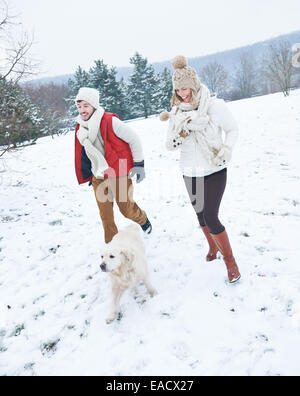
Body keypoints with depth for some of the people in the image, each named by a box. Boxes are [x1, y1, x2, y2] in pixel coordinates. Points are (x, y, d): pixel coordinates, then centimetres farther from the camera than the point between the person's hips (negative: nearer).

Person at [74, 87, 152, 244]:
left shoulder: (110, 121, -18)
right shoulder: (80, 127, 3)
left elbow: (134, 139, -10)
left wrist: (139, 164, -9)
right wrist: (89, 175, 19)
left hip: (119, 174, -5)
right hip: (98, 178, 6)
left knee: (127, 209, 4)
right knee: (105, 215, 7)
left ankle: (143, 220, 38)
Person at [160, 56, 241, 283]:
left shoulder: (215, 105, -12)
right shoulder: (176, 112, 0)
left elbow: (233, 130, -1)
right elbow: (170, 145, 2)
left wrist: (226, 150, -18)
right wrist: (178, 137, -20)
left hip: (214, 171, -5)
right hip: (190, 173, 5)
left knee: (211, 217, -10)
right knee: (201, 214, 16)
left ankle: (230, 260, 11)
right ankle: (213, 246, 43)